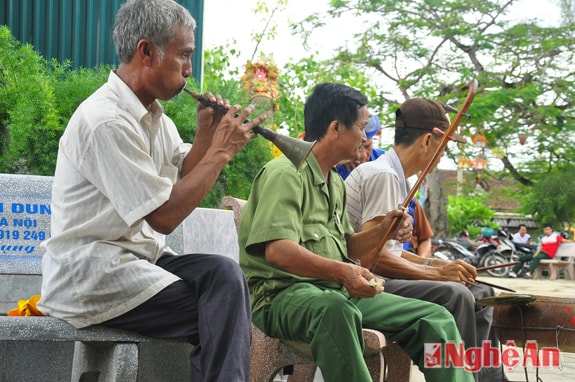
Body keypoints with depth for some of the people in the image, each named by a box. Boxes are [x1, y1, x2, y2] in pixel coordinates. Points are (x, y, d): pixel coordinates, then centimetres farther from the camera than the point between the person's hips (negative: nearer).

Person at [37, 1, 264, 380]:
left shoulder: (155, 116, 11)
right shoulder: (107, 121, -20)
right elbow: (165, 216, -21)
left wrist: (205, 135, -1)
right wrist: (221, 150, -15)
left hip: (140, 255, 8)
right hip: (89, 270, -8)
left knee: (224, 273, -15)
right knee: (222, 316, -19)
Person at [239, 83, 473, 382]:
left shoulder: (335, 183, 21)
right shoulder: (286, 173, -9)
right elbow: (277, 250, -23)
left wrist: (383, 231, 6)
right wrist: (340, 271, -36)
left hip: (341, 293, 9)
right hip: (284, 294, -9)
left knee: (435, 319, -2)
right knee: (335, 309, -42)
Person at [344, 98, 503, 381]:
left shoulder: (393, 176, 15)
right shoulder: (383, 175, -15)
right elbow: (372, 256, -22)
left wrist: (436, 264, 7)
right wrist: (437, 272, -15)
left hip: (381, 280, 10)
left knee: (481, 293, 9)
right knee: (455, 296, -28)